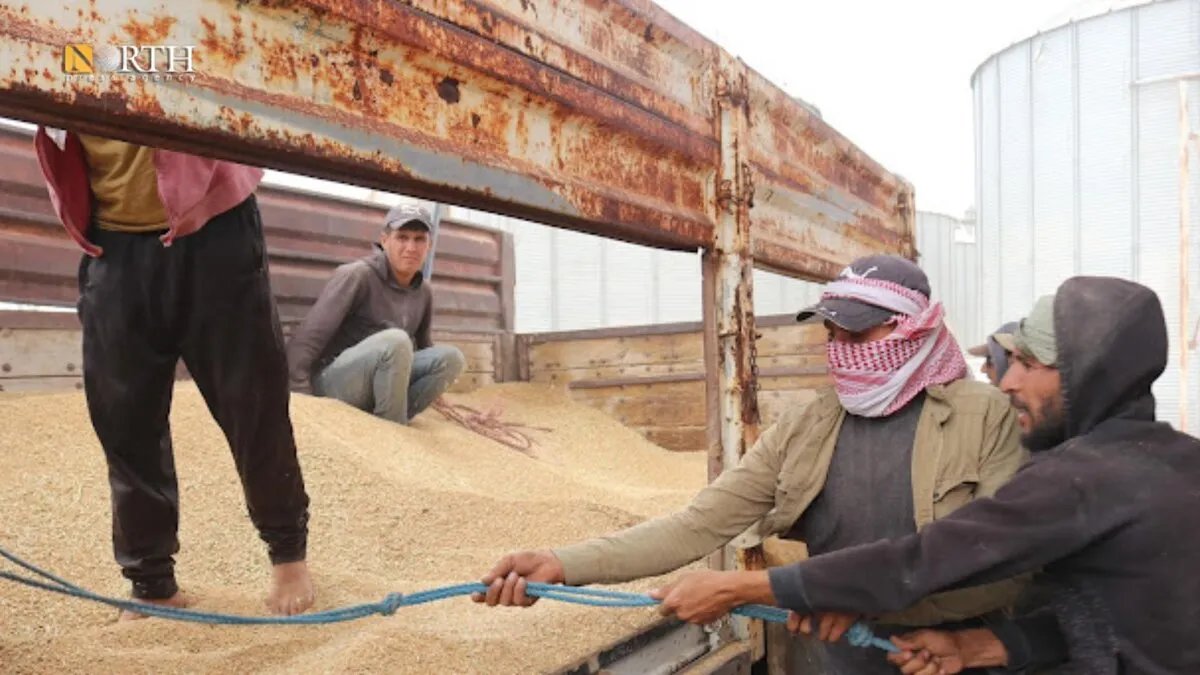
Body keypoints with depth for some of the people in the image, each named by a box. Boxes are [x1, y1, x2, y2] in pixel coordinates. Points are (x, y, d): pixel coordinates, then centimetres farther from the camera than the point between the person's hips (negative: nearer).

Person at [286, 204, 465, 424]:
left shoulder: (423, 293, 6)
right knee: (395, 340, -33)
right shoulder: (357, 275, -15)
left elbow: (422, 345, 21)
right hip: (333, 382, -7)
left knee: (451, 357, -13)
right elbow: (305, 341, -20)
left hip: (378, 380, 7)